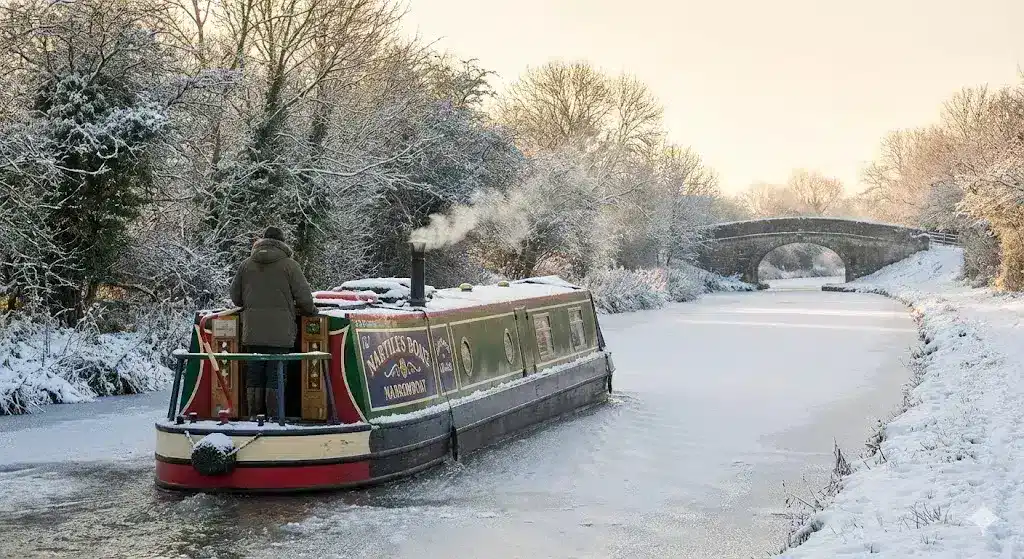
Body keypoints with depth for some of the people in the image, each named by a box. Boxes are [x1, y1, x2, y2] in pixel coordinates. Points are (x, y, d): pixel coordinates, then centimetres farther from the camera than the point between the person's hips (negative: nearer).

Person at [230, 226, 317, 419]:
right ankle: (274, 417, -3)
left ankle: (254, 416, 10)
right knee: (276, 375, -2)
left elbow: (235, 297, 13)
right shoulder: (289, 264, -3)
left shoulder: (246, 265, 9)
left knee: (254, 374, 8)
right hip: (280, 332, -3)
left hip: (252, 331, 4)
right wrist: (310, 310, 14)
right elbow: (304, 296, -6)